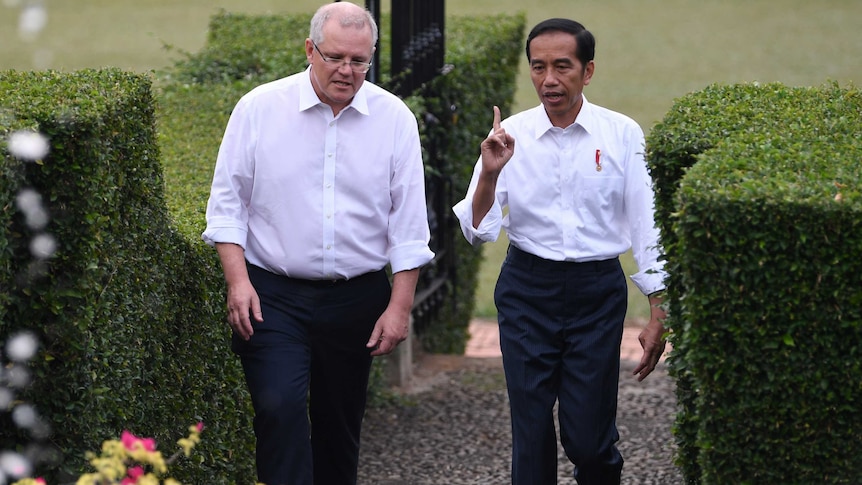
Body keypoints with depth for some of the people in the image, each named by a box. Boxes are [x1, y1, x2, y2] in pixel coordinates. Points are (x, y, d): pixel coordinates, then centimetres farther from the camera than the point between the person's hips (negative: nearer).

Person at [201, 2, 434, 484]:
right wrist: (238, 279, -9)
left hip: (356, 299, 2)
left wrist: (400, 307, -2)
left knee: (341, 424, 11)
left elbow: (408, 223, 2)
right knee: (280, 408, -17)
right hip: (273, 295, -2)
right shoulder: (260, 108, -3)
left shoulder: (395, 119, 0)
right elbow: (228, 202, 1)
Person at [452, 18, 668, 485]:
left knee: (588, 436, -1)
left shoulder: (622, 135, -3)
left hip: (598, 291, -1)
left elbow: (646, 226, 1)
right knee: (531, 432, 5)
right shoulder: (510, 135, -2)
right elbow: (478, 232, -3)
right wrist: (490, 172, -20)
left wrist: (658, 316, 0)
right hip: (527, 288, 1)